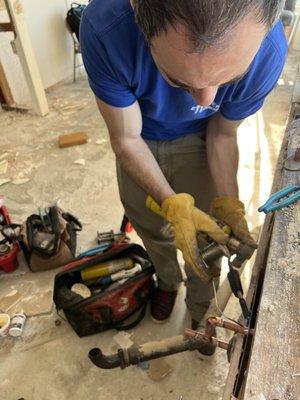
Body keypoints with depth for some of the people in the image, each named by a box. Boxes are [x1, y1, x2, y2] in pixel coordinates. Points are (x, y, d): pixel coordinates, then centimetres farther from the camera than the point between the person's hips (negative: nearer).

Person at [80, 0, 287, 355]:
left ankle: (200, 312, 39)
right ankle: (168, 280, 50)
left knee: (204, 236, 7)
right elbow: (126, 139, -25)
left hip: (197, 141, 1)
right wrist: (174, 204, -36)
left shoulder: (268, 48, -32)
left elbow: (223, 134, -14)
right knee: (152, 227, 15)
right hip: (140, 142, 1)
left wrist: (228, 204, -25)